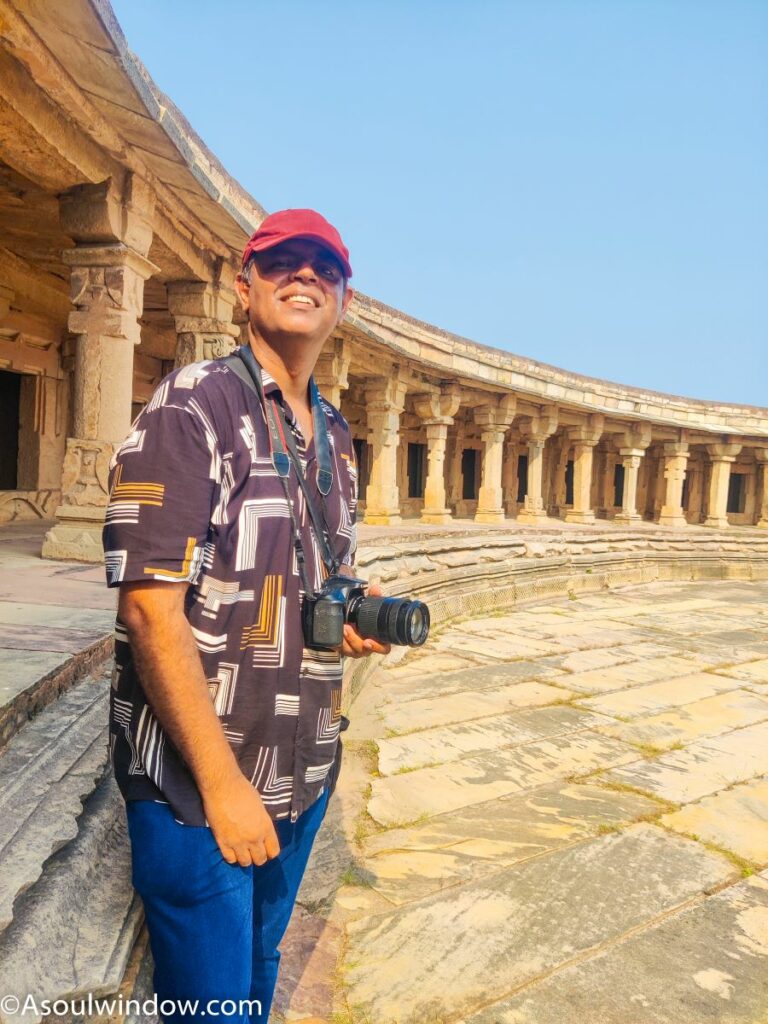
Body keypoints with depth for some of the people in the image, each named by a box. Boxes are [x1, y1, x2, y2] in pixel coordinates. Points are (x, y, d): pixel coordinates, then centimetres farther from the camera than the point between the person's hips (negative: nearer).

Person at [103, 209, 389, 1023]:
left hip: (302, 776, 7)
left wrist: (355, 616, -2)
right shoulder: (191, 407, -14)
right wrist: (222, 782, -19)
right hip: (197, 781, -6)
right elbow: (151, 609, -19)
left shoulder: (334, 435, 9)